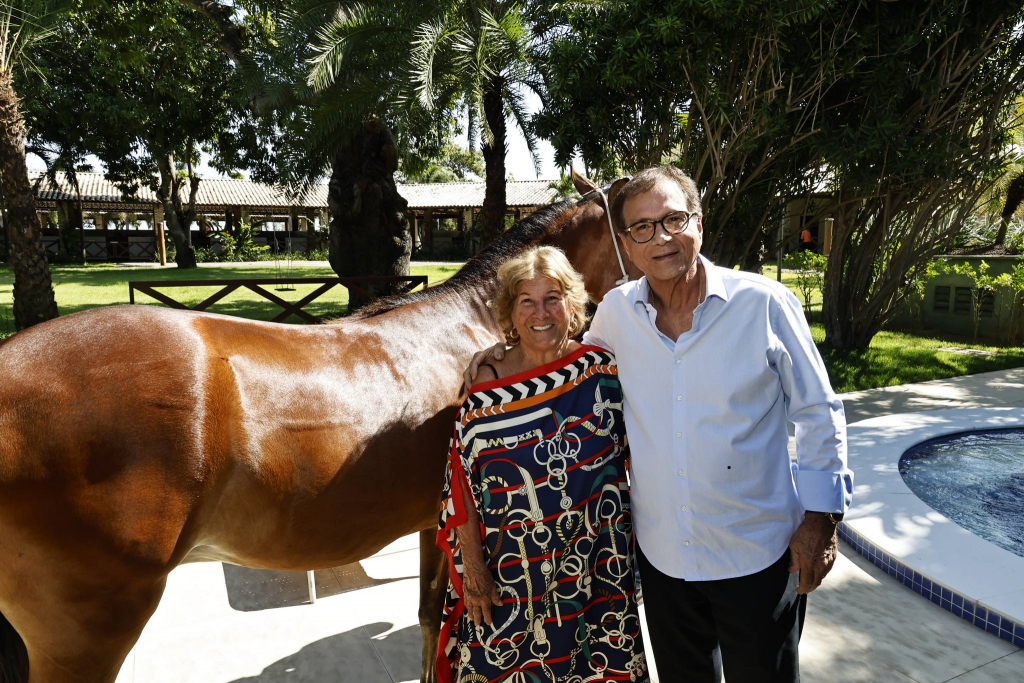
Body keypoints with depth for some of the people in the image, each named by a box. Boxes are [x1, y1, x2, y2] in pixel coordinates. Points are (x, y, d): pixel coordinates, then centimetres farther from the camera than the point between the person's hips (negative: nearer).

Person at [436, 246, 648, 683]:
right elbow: (463, 486, -6)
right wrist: (473, 569, -6)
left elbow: (634, 452, 3)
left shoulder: (602, 368, -6)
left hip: (598, 561, 2)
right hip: (514, 568, -1)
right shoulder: (488, 388, -10)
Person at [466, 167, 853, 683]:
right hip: (662, 553, 3)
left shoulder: (765, 303, -13)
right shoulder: (614, 312, -4)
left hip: (757, 556, -3)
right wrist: (514, 352, 2)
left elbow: (819, 414, -5)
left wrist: (821, 518, -5)